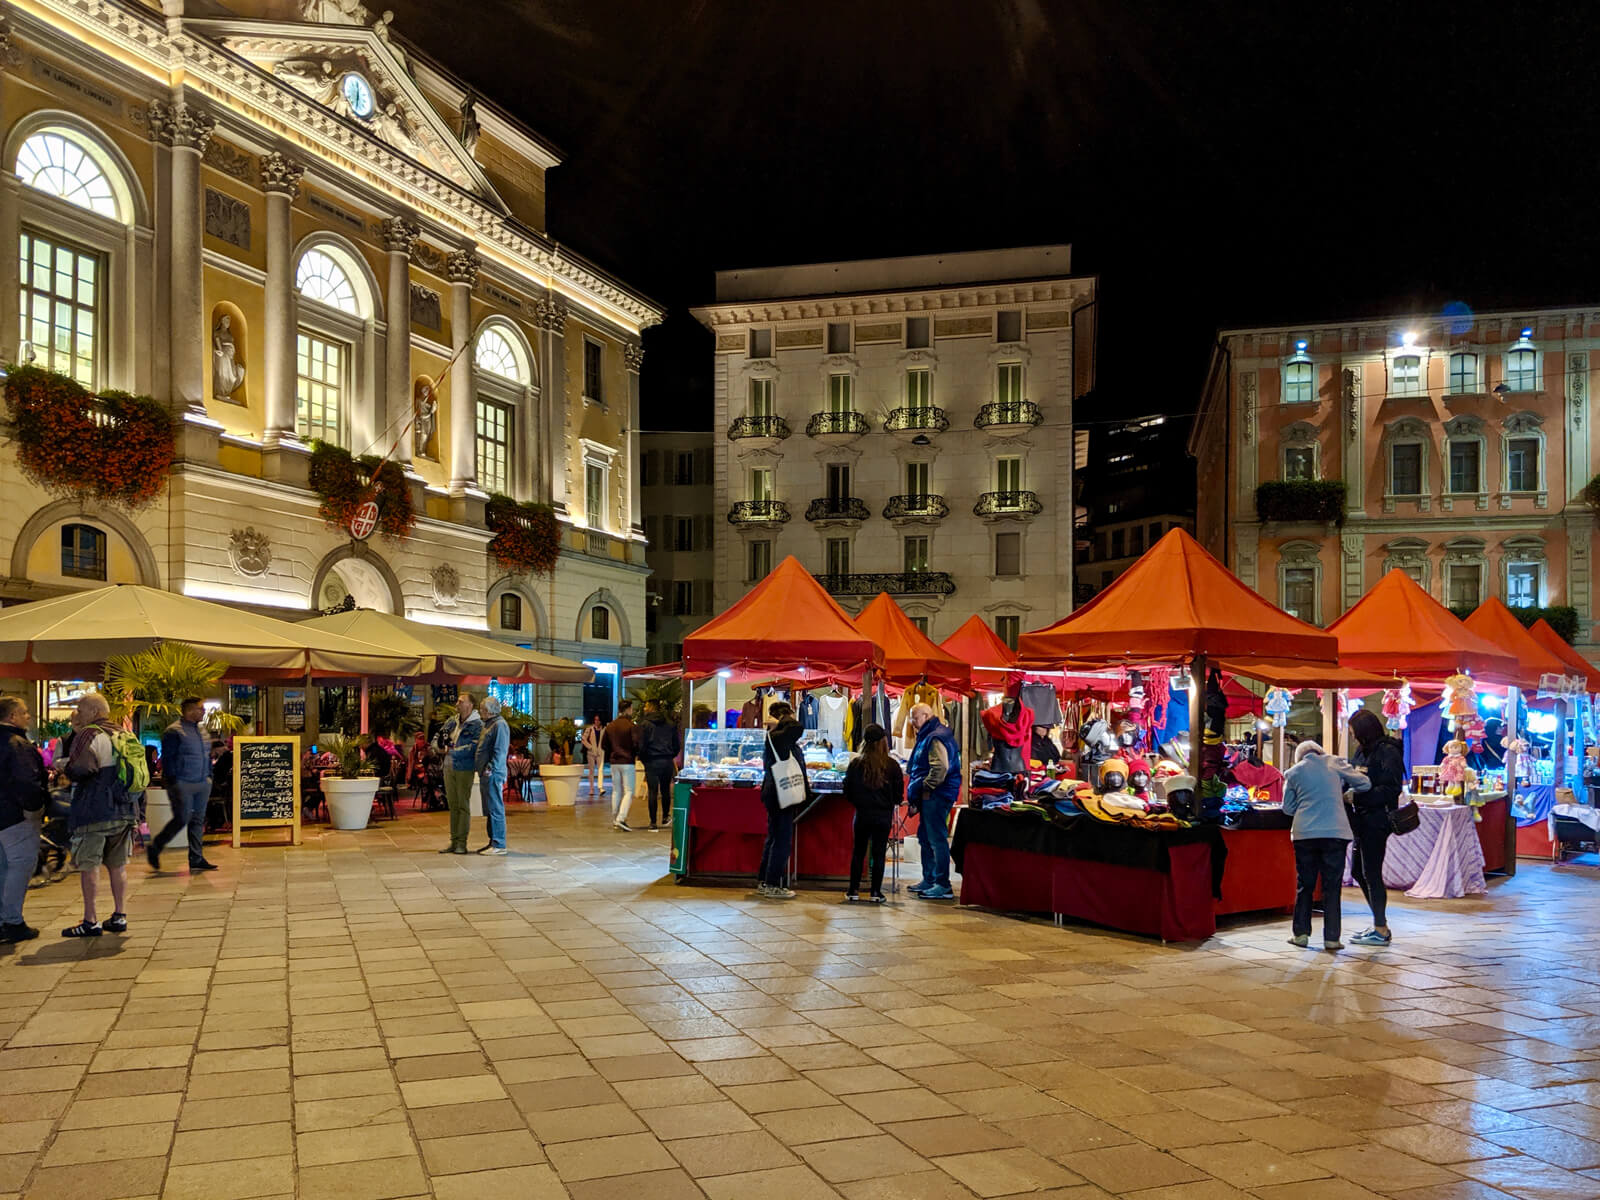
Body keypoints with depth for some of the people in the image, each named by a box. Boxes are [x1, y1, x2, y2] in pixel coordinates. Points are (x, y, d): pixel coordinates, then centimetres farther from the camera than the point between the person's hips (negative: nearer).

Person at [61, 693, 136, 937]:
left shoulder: (88, 735, -9)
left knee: (88, 867, 0)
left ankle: (91, 921, 1)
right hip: (123, 811, 7)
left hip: (93, 813, -7)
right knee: (118, 866, 13)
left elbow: (79, 769, -21)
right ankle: (119, 916, 15)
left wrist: (66, 769, 0)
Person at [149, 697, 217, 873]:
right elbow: (168, 759, -12)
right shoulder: (174, 731, -9)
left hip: (202, 784, 8)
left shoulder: (202, 731, 16)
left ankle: (196, 859, 11)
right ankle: (154, 849, 12)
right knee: (182, 819, -7)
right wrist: (172, 784, -16)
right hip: (183, 784, -8)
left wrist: (209, 778, 15)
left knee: (198, 820, 7)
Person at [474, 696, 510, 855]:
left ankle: (499, 845, -6)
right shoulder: (488, 724, 20)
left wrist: (490, 769, -22)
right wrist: (483, 770, 17)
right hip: (486, 775, 10)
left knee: (495, 809, -8)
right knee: (489, 810, 14)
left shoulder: (499, 725, -13)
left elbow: (500, 751, -19)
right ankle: (493, 842, 20)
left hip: (493, 774, -10)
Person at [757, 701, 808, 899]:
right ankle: (773, 885, -1)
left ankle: (763, 883, 23)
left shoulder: (778, 737, 15)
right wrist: (782, 722, -16)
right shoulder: (776, 737, -18)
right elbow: (797, 728, -35)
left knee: (774, 838, 16)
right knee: (782, 840, -6)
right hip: (780, 795, -11)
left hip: (776, 794, 11)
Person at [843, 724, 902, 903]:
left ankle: (854, 891, 13)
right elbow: (899, 794, -2)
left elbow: (847, 792, 0)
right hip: (884, 816, -1)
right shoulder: (892, 765, -8)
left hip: (862, 814, 1)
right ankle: (876, 892, 7)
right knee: (879, 853, 7)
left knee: (858, 852, 12)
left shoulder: (855, 764, -6)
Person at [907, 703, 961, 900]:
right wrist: (915, 791, 18)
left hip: (937, 796, -11)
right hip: (929, 797, 11)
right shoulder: (927, 737, 20)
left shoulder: (936, 738, -14)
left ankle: (943, 885, -9)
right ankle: (929, 880, 25)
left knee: (937, 839, -10)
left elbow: (940, 768, -26)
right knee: (926, 838, 16)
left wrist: (924, 787, -17)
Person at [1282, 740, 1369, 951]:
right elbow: (1364, 783, 9)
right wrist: (1345, 793, 25)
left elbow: (1288, 808, 12)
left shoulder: (1293, 772, 9)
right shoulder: (1334, 763, 6)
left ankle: (1301, 933, 13)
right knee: (1332, 886, 4)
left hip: (1304, 834, 1)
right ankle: (1332, 937, 4)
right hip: (1336, 832, -1)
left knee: (1304, 885, 12)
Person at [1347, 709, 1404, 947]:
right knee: (1358, 871, 14)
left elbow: (1390, 789, -19)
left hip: (1377, 819, -9)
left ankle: (1381, 931, 5)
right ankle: (1379, 924, 25)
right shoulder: (1362, 752, 14)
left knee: (1371, 873, -4)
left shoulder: (1388, 752, -12)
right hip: (1363, 819, 9)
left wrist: (1357, 797, -22)